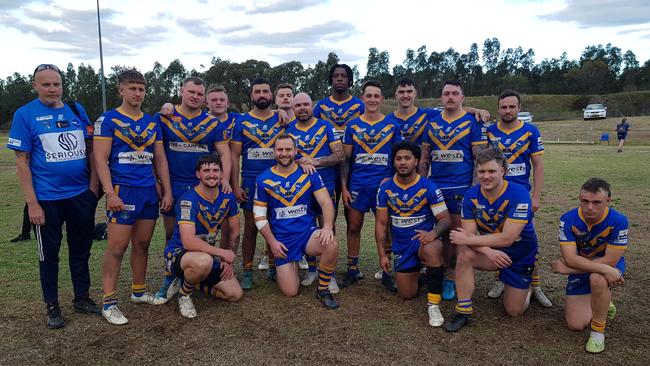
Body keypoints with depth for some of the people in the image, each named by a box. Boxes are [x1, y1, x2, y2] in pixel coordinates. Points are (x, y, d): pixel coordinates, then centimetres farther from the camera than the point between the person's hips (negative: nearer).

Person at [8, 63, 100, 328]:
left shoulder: (76, 110, 5)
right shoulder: (25, 114, -4)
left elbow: (91, 149, 10)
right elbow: (22, 161, -6)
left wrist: (93, 185, 0)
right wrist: (32, 203, -11)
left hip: (82, 195, 3)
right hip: (47, 199, -3)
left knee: (81, 250, 14)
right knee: (49, 254, 10)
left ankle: (82, 297, 30)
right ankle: (52, 306, 25)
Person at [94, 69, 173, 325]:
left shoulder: (152, 122, 14)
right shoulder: (108, 120, -2)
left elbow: (160, 159, 15)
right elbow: (101, 159, -8)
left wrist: (167, 191, 8)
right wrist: (110, 193, -17)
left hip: (149, 191, 5)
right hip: (122, 191, -5)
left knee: (142, 244, 12)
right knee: (117, 247, -4)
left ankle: (139, 292, 26)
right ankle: (109, 303, 5)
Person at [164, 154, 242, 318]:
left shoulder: (227, 197, -4)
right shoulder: (189, 199, -23)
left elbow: (234, 232, 9)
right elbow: (188, 242, -32)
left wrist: (229, 261, 1)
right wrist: (223, 253, -25)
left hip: (208, 254, 6)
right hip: (178, 253, -6)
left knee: (235, 294, -5)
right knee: (204, 261, -41)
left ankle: (195, 281, 20)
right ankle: (184, 293, -7)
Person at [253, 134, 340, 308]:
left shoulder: (309, 174, 0)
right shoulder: (263, 179, 0)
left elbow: (326, 202, -5)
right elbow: (260, 216, 3)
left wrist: (327, 226, -24)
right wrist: (272, 242, -6)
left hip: (308, 232, 0)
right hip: (282, 239, 0)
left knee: (332, 246, -33)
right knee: (290, 292, -7)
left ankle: (323, 289, -7)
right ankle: (290, 267, 30)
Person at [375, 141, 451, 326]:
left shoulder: (429, 187, -10)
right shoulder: (385, 188, -2)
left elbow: (445, 218, -11)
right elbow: (381, 223, 3)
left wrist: (434, 233, -33)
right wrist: (382, 254, -2)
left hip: (423, 239, -3)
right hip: (401, 245, 3)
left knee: (432, 249, -41)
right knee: (407, 295, 4)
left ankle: (433, 304, -24)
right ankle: (416, 273, 40)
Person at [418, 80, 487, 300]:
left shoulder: (472, 123, 1)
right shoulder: (432, 123, 12)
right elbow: (425, 157, 15)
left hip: (461, 188, -3)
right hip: (435, 187, 4)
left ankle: (450, 278, 13)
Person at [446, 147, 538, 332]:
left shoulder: (519, 195, -26)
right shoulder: (471, 195, -13)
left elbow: (506, 239, -30)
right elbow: (469, 234, -15)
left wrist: (467, 240, -27)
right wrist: (488, 251, -36)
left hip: (520, 253, -3)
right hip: (489, 250, 3)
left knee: (514, 311, 3)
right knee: (465, 256, -30)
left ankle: (527, 287, 37)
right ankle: (463, 312, -17)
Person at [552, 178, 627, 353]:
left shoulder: (618, 221, -24)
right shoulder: (568, 219, -21)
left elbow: (610, 261, -24)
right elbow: (570, 258, -27)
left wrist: (569, 269, -23)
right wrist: (605, 269, -38)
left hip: (610, 267, -2)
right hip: (580, 270, 2)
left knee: (597, 278, -40)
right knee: (575, 324, -2)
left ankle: (598, 331, -16)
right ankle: (603, 303, 30)